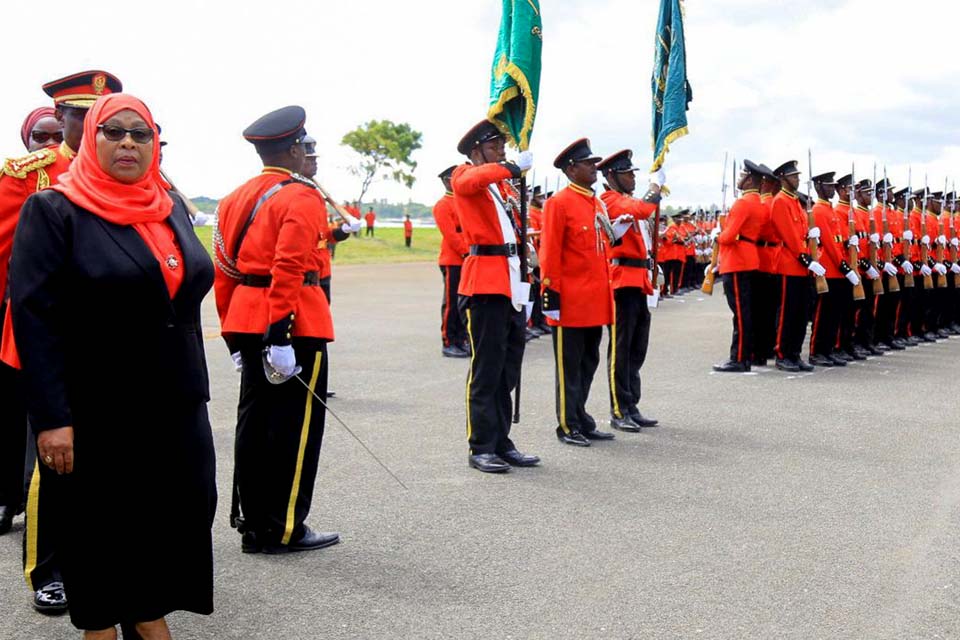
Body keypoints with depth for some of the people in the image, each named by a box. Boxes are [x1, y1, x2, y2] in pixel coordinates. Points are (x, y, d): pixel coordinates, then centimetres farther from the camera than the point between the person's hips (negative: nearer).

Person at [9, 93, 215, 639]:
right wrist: (51, 418, -20)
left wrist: (195, 389, 15)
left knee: (179, 512, 10)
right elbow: (34, 320, -14)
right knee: (100, 526, 8)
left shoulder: (171, 206, 10)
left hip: (175, 407, 6)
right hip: (97, 414, -5)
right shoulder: (54, 211, -9)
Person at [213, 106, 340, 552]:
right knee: (295, 426, 1)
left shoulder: (236, 198, 14)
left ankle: (252, 524, 22)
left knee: (254, 423, 13)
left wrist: (234, 335, 18)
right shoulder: (301, 198, -10)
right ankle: (283, 530, 6)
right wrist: (280, 333, -23)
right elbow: (289, 267, -21)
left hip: (247, 322, 8)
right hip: (295, 325, -8)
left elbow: (224, 269, 14)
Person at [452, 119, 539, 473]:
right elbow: (471, 180, -25)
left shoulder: (506, 186, 21)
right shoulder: (464, 176, 0)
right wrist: (513, 168, -30)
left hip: (513, 282, 8)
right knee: (486, 368, -5)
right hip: (486, 281, -8)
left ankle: (501, 442, 18)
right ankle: (481, 448, 2)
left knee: (508, 367, 10)